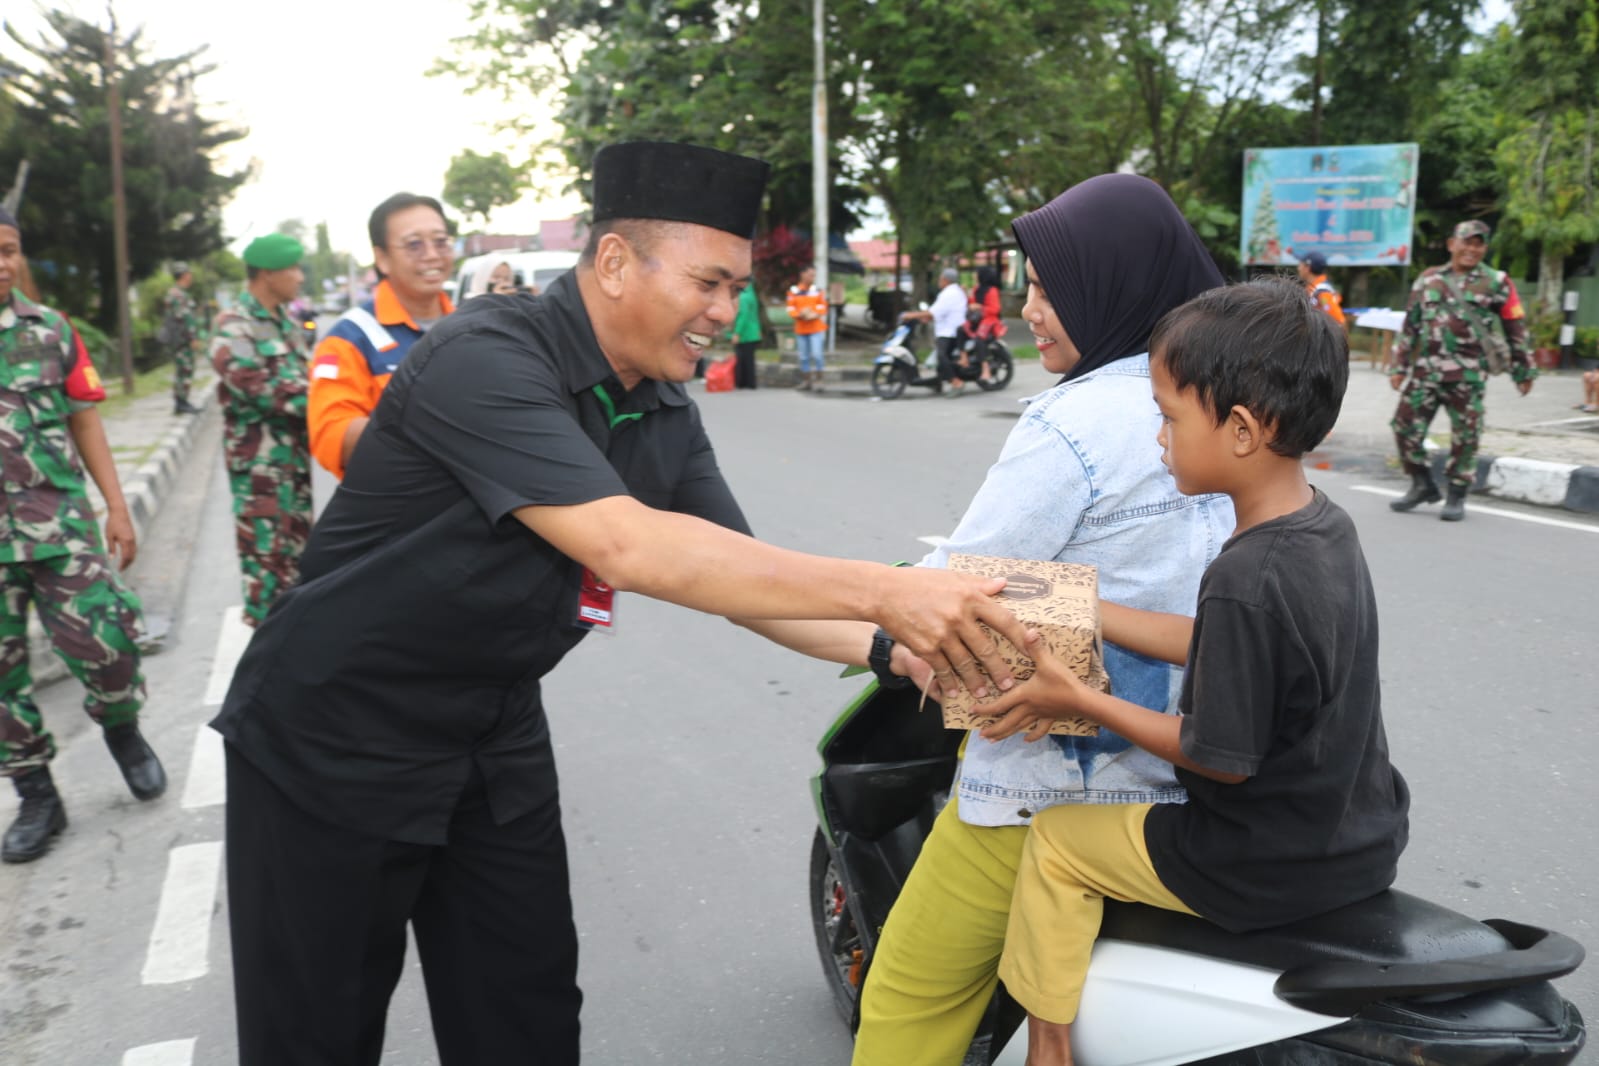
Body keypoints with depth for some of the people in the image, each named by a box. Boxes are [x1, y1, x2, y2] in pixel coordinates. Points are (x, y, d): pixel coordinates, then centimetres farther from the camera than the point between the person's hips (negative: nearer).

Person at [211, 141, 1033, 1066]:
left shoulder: (666, 411, -2)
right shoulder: (486, 360, -27)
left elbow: (737, 573, -1)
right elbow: (628, 547, -37)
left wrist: (895, 650, -17)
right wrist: (879, 591, -37)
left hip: (495, 734, 7)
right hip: (337, 740, -6)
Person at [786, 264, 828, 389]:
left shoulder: (817, 290, 2)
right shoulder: (793, 291, 3)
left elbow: (822, 308, 1)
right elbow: (791, 309, 1)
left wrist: (814, 315, -19)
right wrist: (800, 314, -19)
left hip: (816, 328, -2)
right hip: (801, 329, 2)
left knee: (817, 354, -10)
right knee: (803, 357, 8)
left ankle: (817, 380, -1)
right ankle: (805, 380, 17)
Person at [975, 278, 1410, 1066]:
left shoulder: (1245, 578, -30)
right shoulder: (1326, 525, -2)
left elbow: (1223, 758, -23)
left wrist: (1081, 702, -16)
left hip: (1272, 869, -9)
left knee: (1054, 841, 6)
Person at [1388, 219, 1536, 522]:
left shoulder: (1496, 282, 4)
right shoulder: (1429, 279, 12)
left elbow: (1516, 329, 8)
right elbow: (1410, 325, 15)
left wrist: (1523, 370, 8)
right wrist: (1399, 367, 12)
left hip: (1468, 374, -3)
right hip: (1425, 369, 3)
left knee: (1465, 436, 0)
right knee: (1406, 425, 1)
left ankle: (1457, 496, 12)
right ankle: (1423, 485, 18)